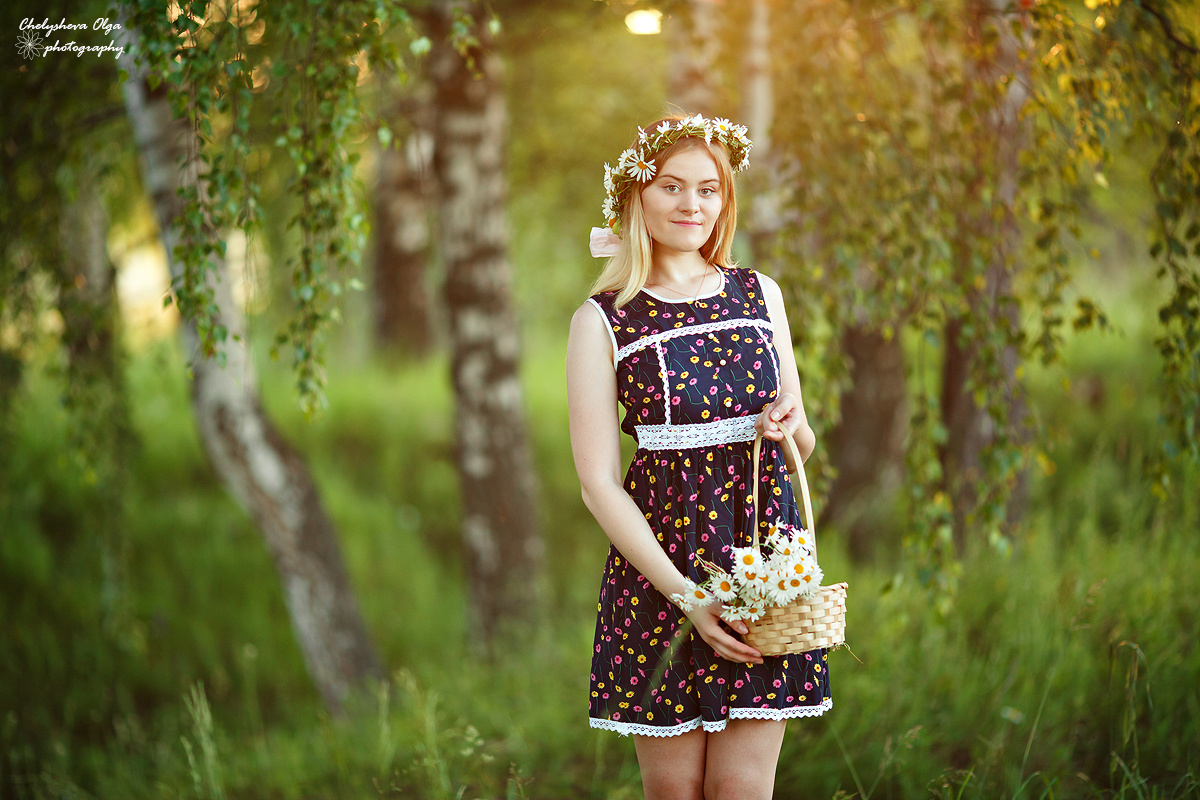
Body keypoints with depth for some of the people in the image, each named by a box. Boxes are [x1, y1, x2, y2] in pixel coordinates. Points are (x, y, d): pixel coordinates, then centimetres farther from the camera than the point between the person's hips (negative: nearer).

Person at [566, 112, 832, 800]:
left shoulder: (760, 295, 11)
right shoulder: (602, 321, -1)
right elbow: (599, 482, -5)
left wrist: (794, 426, -7)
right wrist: (685, 594, -14)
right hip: (657, 559, -2)